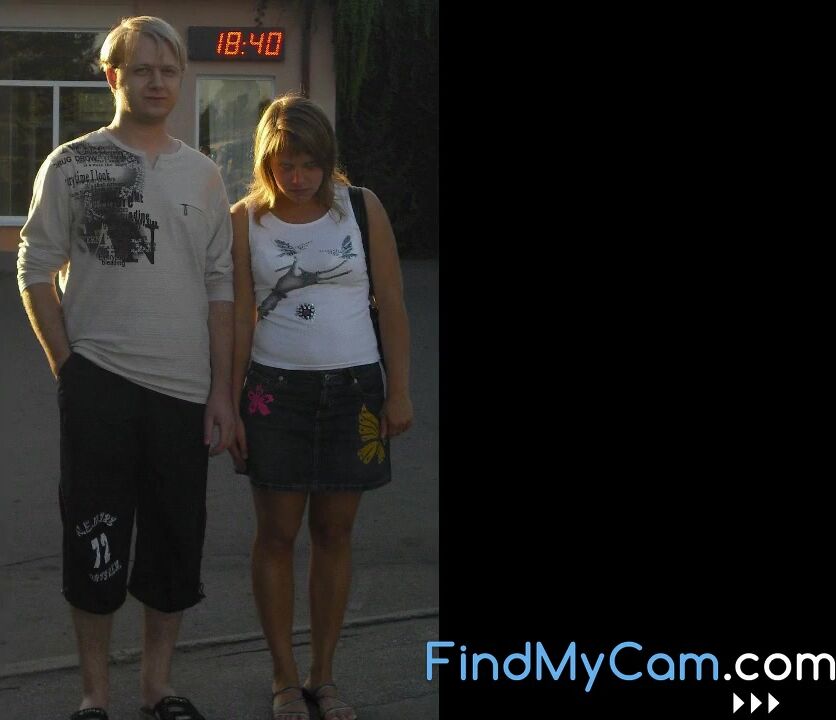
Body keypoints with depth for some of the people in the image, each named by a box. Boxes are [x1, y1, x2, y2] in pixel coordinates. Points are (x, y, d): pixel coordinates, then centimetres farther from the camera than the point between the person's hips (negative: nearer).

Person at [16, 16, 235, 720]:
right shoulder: (72, 165, 0)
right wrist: (67, 366, -4)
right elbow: (36, 271, 1)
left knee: (176, 541, 9)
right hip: (98, 383, -3)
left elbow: (221, 287, 8)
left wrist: (222, 390, 3)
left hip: (185, 389, 3)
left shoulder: (202, 174, 8)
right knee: (95, 541, 2)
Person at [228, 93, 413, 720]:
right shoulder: (246, 220, -2)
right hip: (276, 390, -1)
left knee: (334, 532, 7)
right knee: (277, 532, 2)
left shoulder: (362, 208, -1)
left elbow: (392, 305, 1)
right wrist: (229, 405, -2)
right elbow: (239, 319, 0)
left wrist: (400, 391, -3)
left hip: (353, 387, 1)